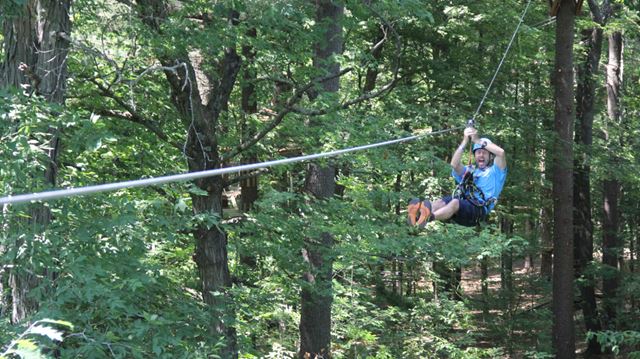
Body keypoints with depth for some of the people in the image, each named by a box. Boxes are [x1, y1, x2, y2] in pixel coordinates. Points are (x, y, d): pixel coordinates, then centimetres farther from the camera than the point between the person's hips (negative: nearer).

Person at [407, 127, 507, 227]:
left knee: (455, 203, -36)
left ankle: (429, 217, -65)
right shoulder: (468, 171, 33)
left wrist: (478, 140, 5)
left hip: (478, 210, -5)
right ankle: (418, 214, -61)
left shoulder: (494, 171, 21)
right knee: (441, 202, -29)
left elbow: (501, 152, 0)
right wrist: (465, 141, 4)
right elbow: (454, 164, 10)